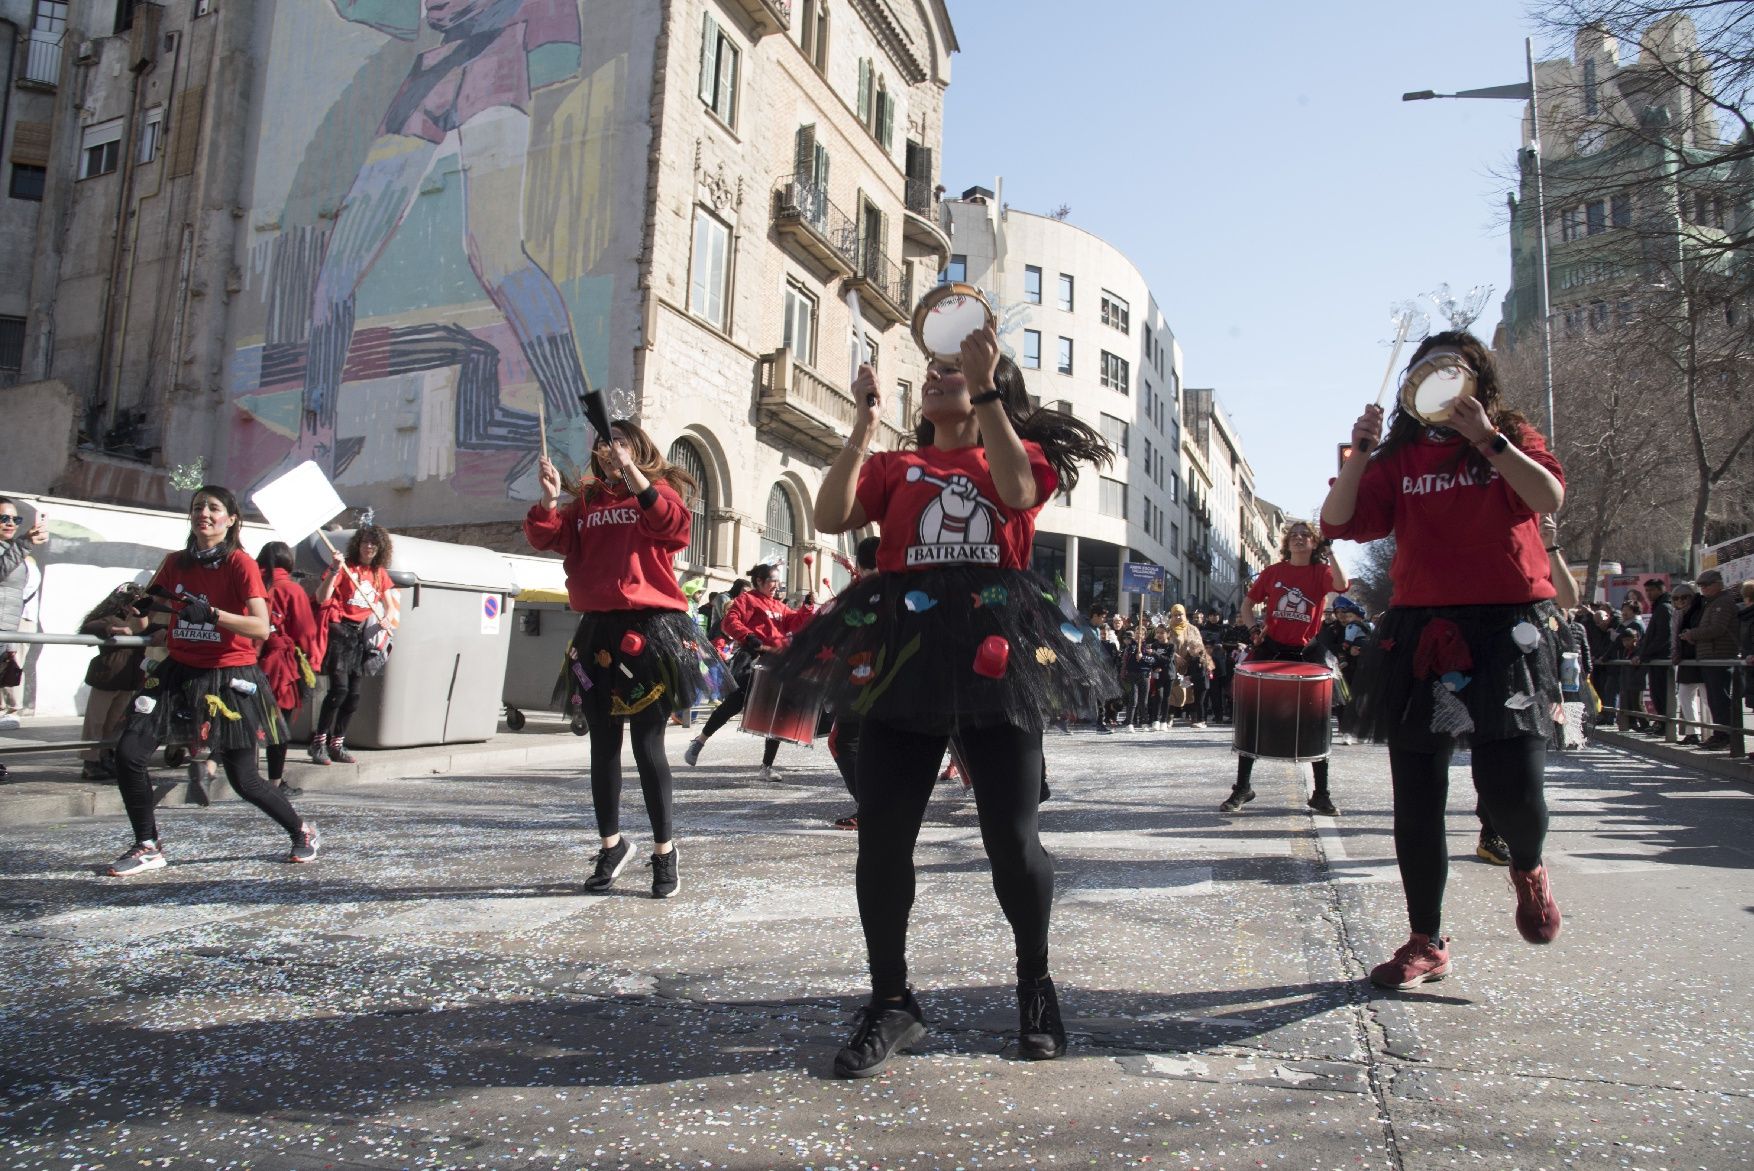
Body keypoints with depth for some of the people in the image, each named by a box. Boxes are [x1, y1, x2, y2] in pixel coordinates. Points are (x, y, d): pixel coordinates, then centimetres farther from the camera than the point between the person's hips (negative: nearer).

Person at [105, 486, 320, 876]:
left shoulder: (240, 564, -9)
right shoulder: (176, 563, 7)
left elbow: (261, 627, -20)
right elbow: (142, 620, 15)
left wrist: (211, 614, -34)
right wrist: (136, 612, -8)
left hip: (228, 679, -5)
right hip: (178, 672, 5)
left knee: (243, 780, -2)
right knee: (128, 754, -7)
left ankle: (303, 832, 22)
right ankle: (148, 848, 12)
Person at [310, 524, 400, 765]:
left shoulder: (380, 573, 13)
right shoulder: (345, 567, -3)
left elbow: (391, 606, 19)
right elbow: (322, 597, -12)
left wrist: (387, 620, -2)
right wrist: (334, 570, -23)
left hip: (363, 634, 6)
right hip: (340, 630, -6)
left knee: (354, 694, 6)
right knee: (339, 688, -16)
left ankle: (337, 744, 15)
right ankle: (318, 743, -6)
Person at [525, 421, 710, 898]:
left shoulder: (658, 491, 5)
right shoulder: (586, 500, 16)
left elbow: (674, 524, -16)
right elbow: (549, 538, 5)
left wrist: (633, 475, -24)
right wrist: (549, 499, -12)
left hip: (648, 630, -4)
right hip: (598, 631, 5)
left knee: (647, 743, -4)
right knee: (603, 744, 10)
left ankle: (664, 850, 9)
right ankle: (612, 843, 25)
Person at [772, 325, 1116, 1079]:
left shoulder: (1020, 452, 14)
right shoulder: (895, 466, 17)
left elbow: (1017, 494, -11)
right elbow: (831, 518, 0)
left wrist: (986, 390, -13)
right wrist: (864, 425, -2)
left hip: (996, 649, -2)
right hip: (902, 649, 2)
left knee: (1013, 840, 0)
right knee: (881, 835, 0)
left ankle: (1035, 986, 26)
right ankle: (891, 1002, 17)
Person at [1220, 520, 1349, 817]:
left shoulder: (1320, 571, -1)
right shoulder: (1273, 571, 3)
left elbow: (1341, 585, -24)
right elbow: (1250, 601, 12)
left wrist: (1329, 551, -21)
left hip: (1307, 652, -1)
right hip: (1272, 648, 1)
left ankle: (1321, 793, 15)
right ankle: (1242, 788, 11)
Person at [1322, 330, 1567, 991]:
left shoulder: (1512, 436, 10)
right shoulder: (1399, 458, 12)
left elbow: (1549, 498, -11)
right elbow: (1337, 525, -1)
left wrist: (1486, 437, -16)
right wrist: (1360, 452, -11)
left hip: (1508, 630, -2)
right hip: (1421, 634, 2)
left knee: (1512, 791, -12)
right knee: (1416, 803, 4)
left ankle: (1529, 870, 26)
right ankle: (1426, 944, 19)